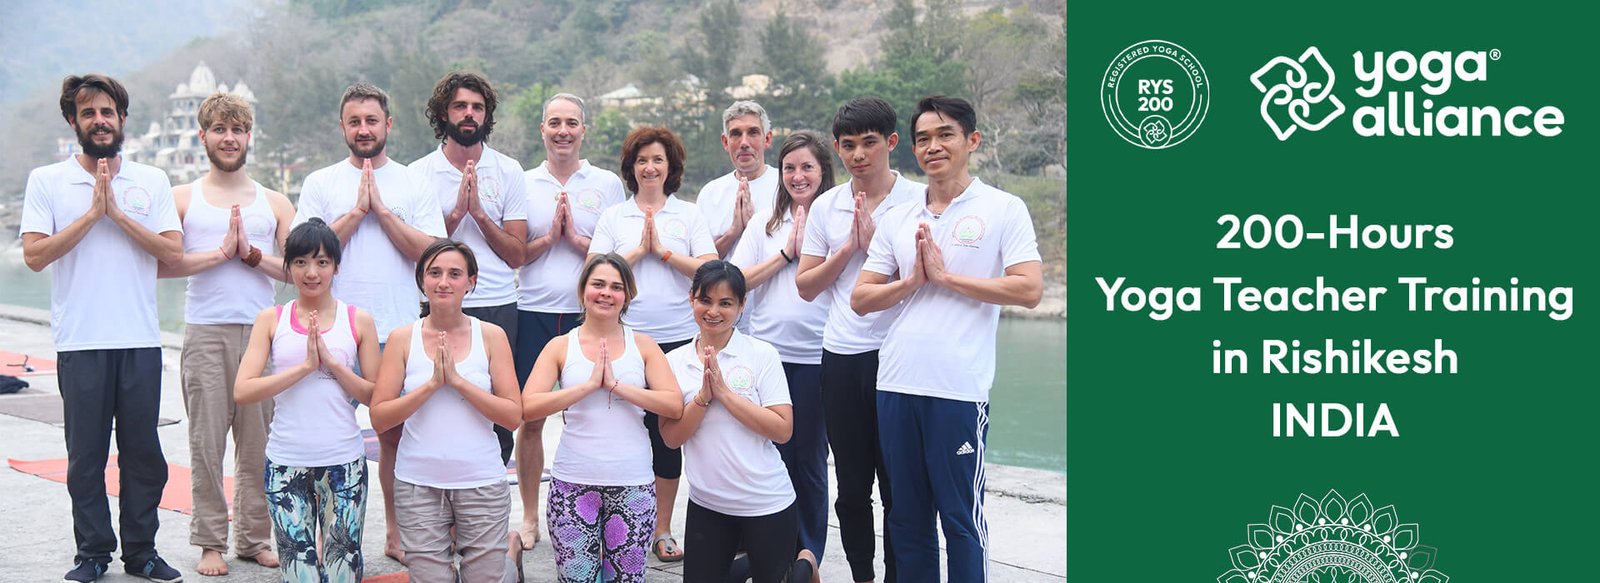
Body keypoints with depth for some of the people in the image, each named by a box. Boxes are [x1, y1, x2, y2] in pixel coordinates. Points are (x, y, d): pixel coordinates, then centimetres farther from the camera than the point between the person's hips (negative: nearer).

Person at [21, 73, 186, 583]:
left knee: (143, 450, 5)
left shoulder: (151, 181, 8)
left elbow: (173, 252, -2)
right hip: (80, 343, -1)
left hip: (141, 340, 1)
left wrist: (118, 213, -10)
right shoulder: (46, 181, 4)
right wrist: (92, 213, -11)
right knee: (85, 454, 4)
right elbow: (34, 255, -7)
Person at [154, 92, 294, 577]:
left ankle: (254, 537, 11)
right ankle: (211, 541, 8)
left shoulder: (276, 203, 14)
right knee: (207, 441, -1)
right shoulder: (182, 199, 9)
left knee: (259, 441, 2)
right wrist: (219, 253, -9)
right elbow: (160, 264, -3)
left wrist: (252, 254, -5)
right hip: (206, 332, -1)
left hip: (262, 331, 1)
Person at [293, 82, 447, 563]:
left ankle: (397, 532, 17)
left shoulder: (414, 184, 8)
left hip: (398, 331, 1)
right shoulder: (320, 184, 7)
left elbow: (429, 251, -3)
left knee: (396, 432, 5)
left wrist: (381, 208, -8)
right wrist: (357, 211, -8)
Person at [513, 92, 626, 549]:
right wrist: (549, 237, -8)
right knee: (530, 417, 3)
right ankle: (529, 517, 15)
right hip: (533, 313, 1)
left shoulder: (608, 185, 6)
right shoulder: (524, 185, 9)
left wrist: (577, 238, -10)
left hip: (589, 315, -1)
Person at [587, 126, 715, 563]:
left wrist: (664, 251, -8)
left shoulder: (689, 215, 7)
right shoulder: (613, 216, 8)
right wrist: (637, 251, -9)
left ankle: (662, 529, 15)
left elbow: (710, 270, -3)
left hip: (677, 338, 0)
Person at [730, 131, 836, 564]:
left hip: (815, 356, -2)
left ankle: (809, 555, 16)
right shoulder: (766, 222, 9)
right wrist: (785, 253, -4)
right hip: (768, 350, 2)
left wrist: (807, 247, -10)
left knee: (810, 456, 5)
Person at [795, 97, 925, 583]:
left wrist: (874, 243, -13)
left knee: (897, 486, 3)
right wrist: (848, 248, -5)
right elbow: (806, 286, 7)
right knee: (852, 487, 12)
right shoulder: (826, 206, 8)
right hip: (841, 356, 4)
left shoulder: (918, 199, -4)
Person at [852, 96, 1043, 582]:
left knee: (961, 516, 2)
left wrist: (945, 275, -10)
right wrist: (912, 281, -6)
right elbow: (861, 299, 11)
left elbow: (1029, 290, -12)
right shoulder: (897, 219, 13)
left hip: (959, 389, -5)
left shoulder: (1003, 209, 0)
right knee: (906, 516, 12)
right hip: (895, 385, 5)